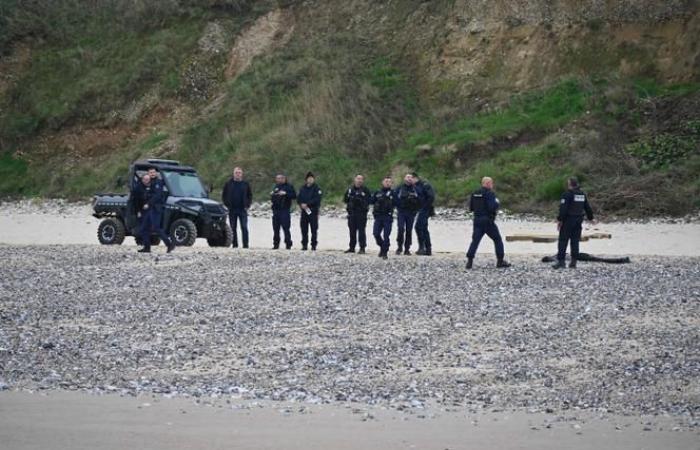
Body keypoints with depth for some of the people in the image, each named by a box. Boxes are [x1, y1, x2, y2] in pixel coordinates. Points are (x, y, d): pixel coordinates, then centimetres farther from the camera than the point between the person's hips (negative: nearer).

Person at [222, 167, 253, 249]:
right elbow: (224, 195, 9)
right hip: (232, 209, 1)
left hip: (243, 209, -1)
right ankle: (234, 244, 10)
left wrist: (247, 205, 1)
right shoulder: (228, 183, 4)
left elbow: (250, 195, 12)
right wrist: (227, 204, -1)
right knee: (233, 228, 4)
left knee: (244, 227, -7)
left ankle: (245, 244, -6)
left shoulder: (245, 184, 6)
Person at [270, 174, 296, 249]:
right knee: (276, 229, 8)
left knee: (286, 228, -9)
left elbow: (294, 195, -10)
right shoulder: (276, 186, 18)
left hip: (284, 210, -6)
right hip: (276, 210, 6)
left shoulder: (288, 186, -1)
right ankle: (276, 244, 14)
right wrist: (272, 194, 6)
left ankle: (288, 244, -6)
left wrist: (285, 193, -20)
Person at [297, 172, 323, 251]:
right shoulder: (302, 188, 15)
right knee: (304, 229, 6)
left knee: (314, 229, -5)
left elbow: (317, 199, -13)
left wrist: (307, 204, -18)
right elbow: (298, 198, 12)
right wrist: (302, 204, -9)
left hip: (313, 211, -5)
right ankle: (304, 245, 13)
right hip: (304, 211, 5)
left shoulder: (316, 188, -2)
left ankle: (313, 245, -2)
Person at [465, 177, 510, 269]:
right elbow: (492, 207, -21)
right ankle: (500, 261, 10)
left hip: (477, 220, 6)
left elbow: (471, 208, 12)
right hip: (487, 221, -6)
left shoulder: (475, 194, 9)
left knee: (475, 240, 4)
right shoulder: (490, 194, -12)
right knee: (497, 239, 8)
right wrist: (497, 204, -2)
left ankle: (469, 261, -7)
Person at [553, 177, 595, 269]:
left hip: (568, 220, -7)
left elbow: (563, 209, -18)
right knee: (575, 241, 9)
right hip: (579, 220, 7)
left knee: (563, 240, -2)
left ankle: (561, 261, -6)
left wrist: (559, 220, -16)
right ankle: (573, 262, 7)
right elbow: (587, 208, 18)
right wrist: (590, 217, 29)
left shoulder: (567, 194, -13)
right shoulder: (583, 195, 11)